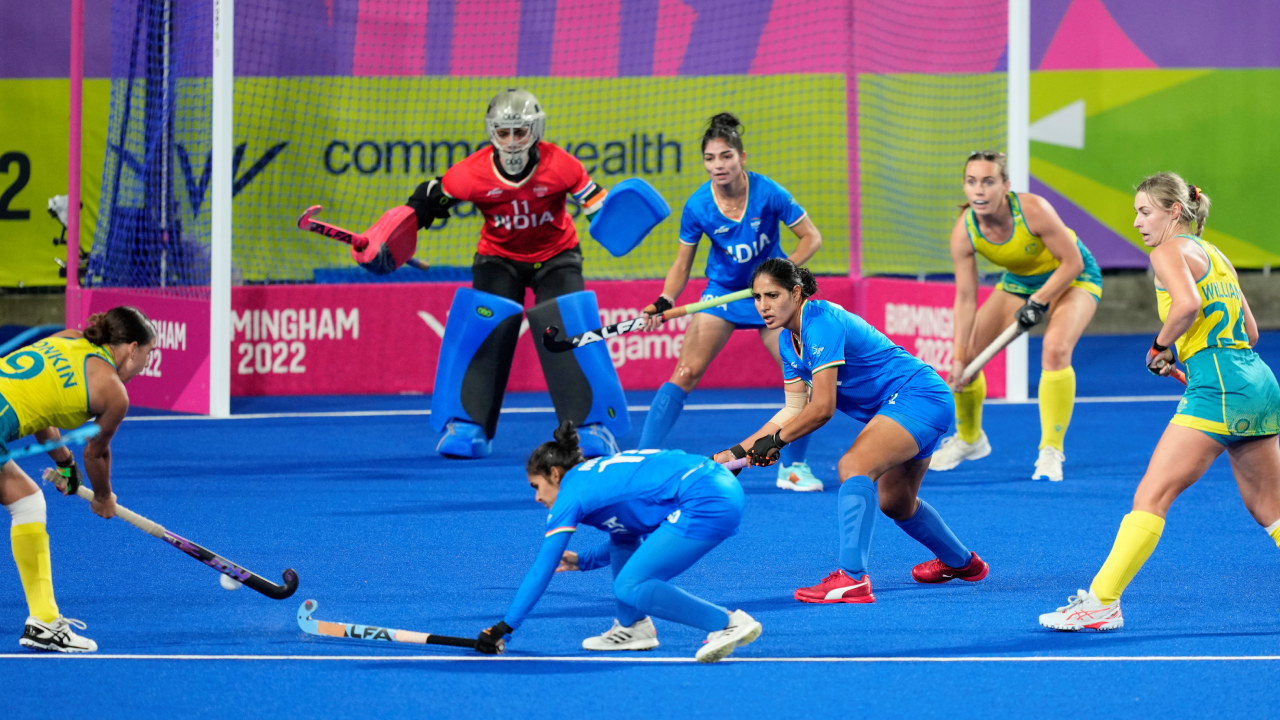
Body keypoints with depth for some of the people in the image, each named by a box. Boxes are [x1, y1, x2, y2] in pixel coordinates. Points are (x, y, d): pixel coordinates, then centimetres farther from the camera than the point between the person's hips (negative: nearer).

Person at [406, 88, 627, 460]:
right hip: (499, 258, 1)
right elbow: (430, 199, -5)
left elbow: (599, 206, -12)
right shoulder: (472, 173, -22)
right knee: (486, 330, -17)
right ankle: (467, 425, -8)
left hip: (555, 256, -1)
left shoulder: (560, 166, -23)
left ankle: (592, 426, -8)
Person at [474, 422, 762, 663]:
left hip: (706, 504, -10)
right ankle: (633, 627, 17)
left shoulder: (571, 493, 1)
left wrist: (503, 628, 5)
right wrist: (583, 561, 33)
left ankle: (730, 623, -13)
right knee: (622, 536, 22)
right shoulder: (599, 476, 26)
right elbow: (629, 539, 38)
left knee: (628, 588, -9)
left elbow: (541, 570, 1)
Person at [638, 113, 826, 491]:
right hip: (722, 290, 0)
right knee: (685, 374, -12)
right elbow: (682, 265, -3)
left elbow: (811, 237, -10)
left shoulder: (768, 193, -19)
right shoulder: (697, 206, -15)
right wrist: (663, 304, -18)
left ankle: (793, 466, 10)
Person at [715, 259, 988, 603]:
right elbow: (795, 409, 7)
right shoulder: (789, 339, 4)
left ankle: (852, 578, -40)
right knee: (894, 503, 26)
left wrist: (776, 440, -15)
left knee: (853, 466, -31)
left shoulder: (821, 323, -25)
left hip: (919, 397, -11)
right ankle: (960, 562, 52)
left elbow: (822, 408, -26)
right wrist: (736, 452, 2)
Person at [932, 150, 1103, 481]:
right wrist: (959, 358, -19)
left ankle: (1051, 452, -17)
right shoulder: (964, 233, -24)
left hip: (1072, 277, -5)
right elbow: (965, 299, -17)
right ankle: (969, 439, 28)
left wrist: (1038, 303, -25)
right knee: (967, 355, 1)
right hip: (1020, 280, 5)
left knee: (1055, 350, -29)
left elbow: (1072, 262, -25)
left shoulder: (1033, 211, -36)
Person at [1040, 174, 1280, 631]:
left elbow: (1189, 303, -22)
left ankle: (1102, 602, -15)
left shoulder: (1170, 251, -2)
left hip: (1217, 387, -9)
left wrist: (1161, 346, -6)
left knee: (1152, 495, -11)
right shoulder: (1214, 255, 23)